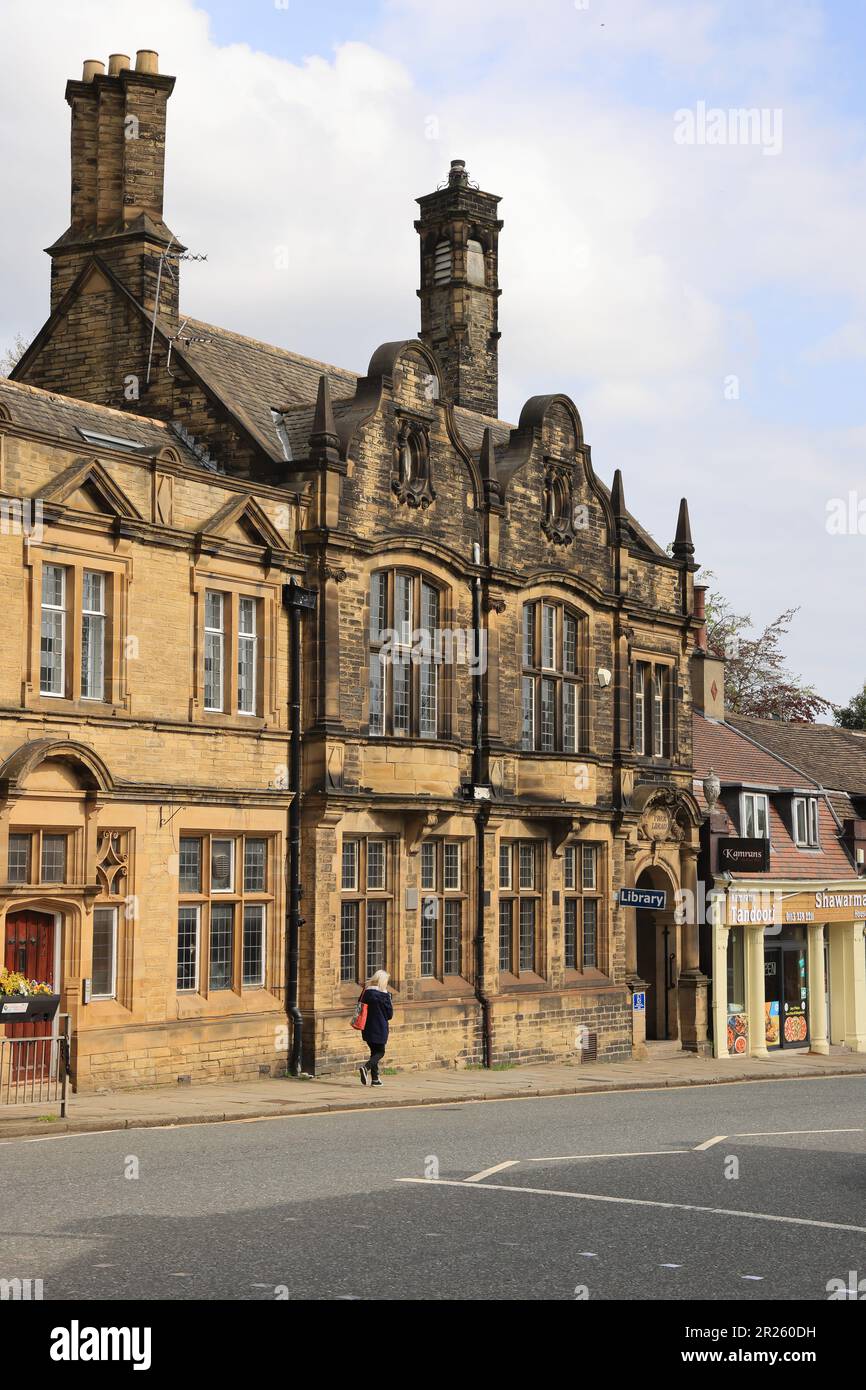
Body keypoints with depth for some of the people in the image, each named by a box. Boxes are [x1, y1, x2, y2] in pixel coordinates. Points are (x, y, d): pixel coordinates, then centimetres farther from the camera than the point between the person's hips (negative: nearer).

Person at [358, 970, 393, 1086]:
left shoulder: (366, 993, 1)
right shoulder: (383, 995, -13)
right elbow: (389, 1014, -7)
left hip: (368, 1029, 5)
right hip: (380, 1029, -5)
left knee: (374, 1051, 17)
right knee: (380, 1052, 6)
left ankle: (375, 1078, 15)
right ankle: (365, 1067, -19)